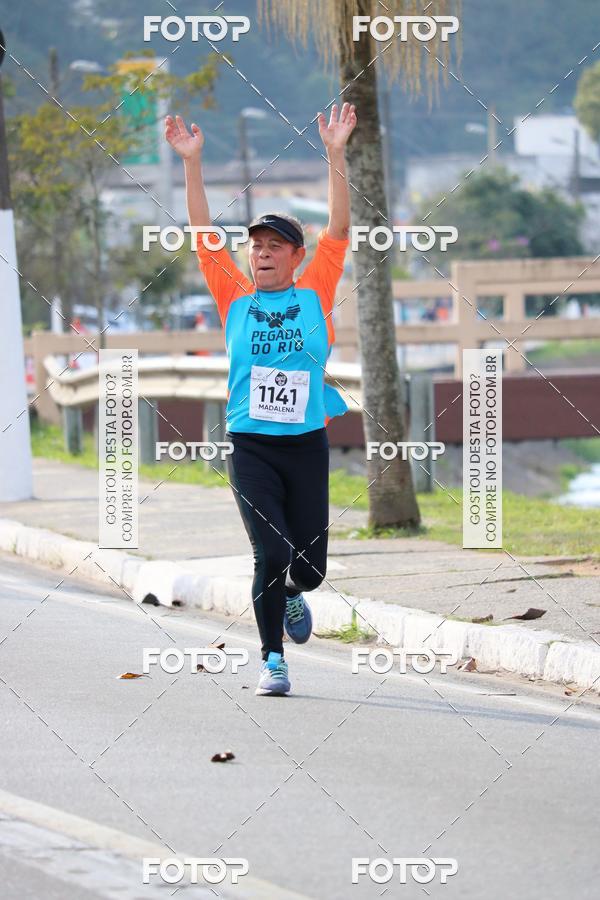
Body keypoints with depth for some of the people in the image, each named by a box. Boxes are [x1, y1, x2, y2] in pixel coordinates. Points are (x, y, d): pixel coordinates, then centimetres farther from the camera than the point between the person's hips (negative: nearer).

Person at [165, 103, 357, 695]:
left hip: (307, 444, 1)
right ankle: (271, 658, 4)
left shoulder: (315, 294, 6)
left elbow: (338, 230, -1)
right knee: (271, 552, -12)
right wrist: (191, 163, -5)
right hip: (249, 446, -1)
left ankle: (290, 594, 40)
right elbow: (203, 236, 2)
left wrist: (335, 155, -9)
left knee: (309, 566, 3)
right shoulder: (235, 299, 6)